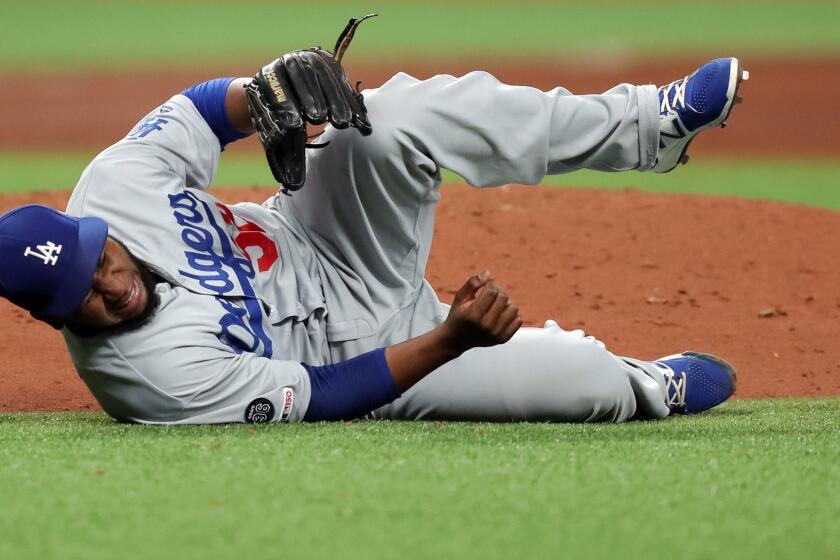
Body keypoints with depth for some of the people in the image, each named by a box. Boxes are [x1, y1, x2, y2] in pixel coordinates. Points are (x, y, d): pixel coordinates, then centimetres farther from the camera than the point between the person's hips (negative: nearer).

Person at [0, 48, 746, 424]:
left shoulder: (116, 182, -22)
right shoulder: (152, 372, -35)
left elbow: (204, 110, -2)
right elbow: (316, 397, -25)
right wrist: (452, 339, -32)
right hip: (354, 354, -5)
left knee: (398, 116, -26)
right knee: (590, 381, -17)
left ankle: (648, 125, -7)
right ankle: (644, 390, 25)